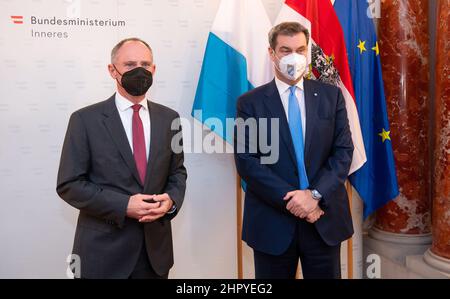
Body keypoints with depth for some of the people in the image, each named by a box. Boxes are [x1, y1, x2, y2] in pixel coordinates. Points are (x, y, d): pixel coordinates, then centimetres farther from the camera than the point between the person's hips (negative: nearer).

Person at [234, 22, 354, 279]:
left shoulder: (331, 95, 5)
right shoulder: (251, 102, -1)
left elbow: (344, 151, 0)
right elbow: (246, 160, -8)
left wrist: (315, 194, -13)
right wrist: (289, 199, -15)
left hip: (325, 216, 2)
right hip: (272, 221, -1)